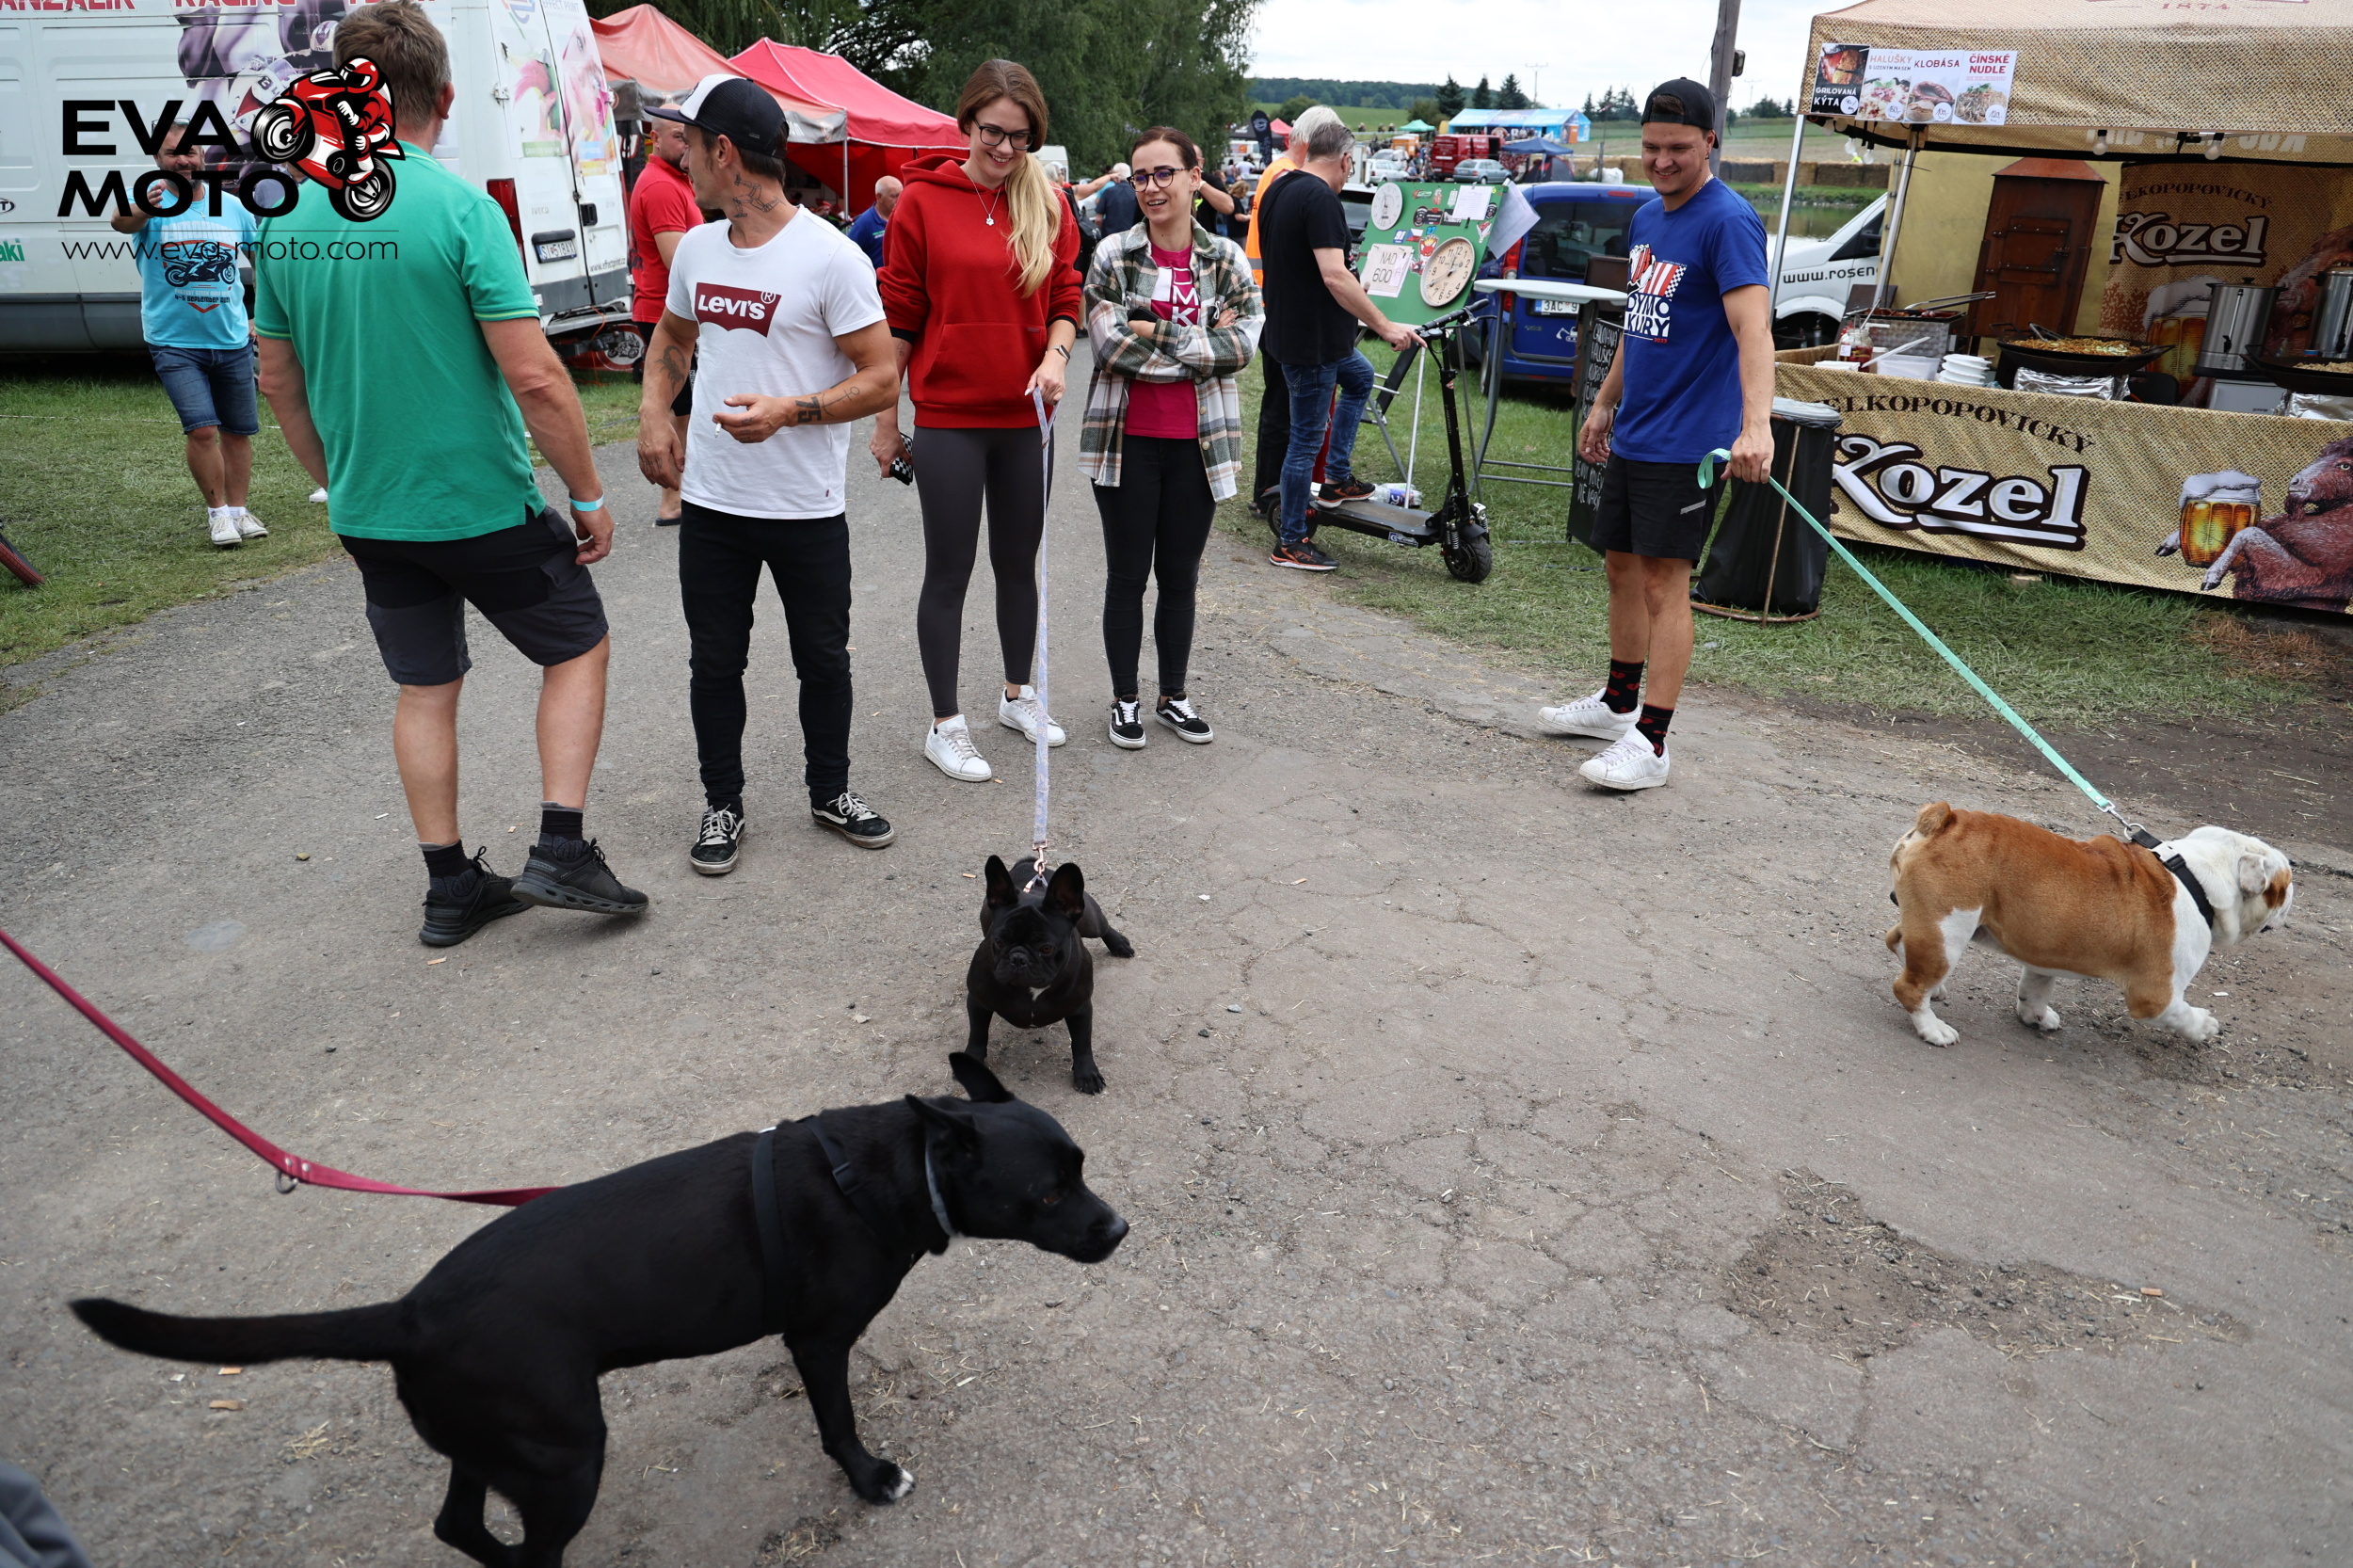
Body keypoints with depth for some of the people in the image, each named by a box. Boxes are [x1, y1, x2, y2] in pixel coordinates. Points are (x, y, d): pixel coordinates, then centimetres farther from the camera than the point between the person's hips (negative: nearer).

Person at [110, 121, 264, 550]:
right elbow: (122, 223, -29)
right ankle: (217, 511, 3)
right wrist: (141, 209, -52)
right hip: (174, 343, -3)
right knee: (202, 429, -14)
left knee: (238, 431, 10)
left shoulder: (233, 209, 5)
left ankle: (239, 509, 24)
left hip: (233, 341, 4)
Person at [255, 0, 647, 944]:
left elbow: (279, 382, 11)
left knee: (424, 690, 16)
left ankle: (450, 888, 23)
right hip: (482, 504, -5)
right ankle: (561, 850, 6)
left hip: (369, 511, 6)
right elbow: (534, 377, -20)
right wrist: (589, 494, -10)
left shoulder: (288, 221, 3)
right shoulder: (461, 208, -15)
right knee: (578, 648, 14)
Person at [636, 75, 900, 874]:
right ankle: (722, 804, 26)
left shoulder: (831, 257, -12)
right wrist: (652, 410, 6)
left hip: (807, 507, -4)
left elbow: (882, 378, -13)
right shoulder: (696, 249, 7)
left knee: (823, 658, 11)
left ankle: (830, 790, 30)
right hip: (711, 501, 5)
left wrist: (792, 410, -25)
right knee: (715, 661, 11)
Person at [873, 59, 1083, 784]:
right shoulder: (923, 201, -5)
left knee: (1019, 562, 15)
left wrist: (1056, 353, -13)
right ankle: (945, 724, 14)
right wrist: (884, 420, -1)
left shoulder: (1049, 203, 5)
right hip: (949, 418, -4)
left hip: (1024, 415, 4)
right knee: (949, 571, 3)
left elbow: (1065, 296, 9)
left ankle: (1019, 694, 34)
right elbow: (899, 318, -3)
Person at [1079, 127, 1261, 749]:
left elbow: (1243, 346, -9)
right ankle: (1125, 699, 20)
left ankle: (1173, 697, 26)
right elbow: (1110, 347, -14)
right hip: (1126, 440, -2)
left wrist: (1159, 334, -15)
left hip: (1198, 441, 2)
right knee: (1127, 575, 7)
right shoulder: (1114, 254, -2)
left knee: (1180, 575, 12)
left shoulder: (1227, 259, 3)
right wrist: (1202, 342, -12)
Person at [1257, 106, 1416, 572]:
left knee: (1360, 377, 30)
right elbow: (1334, 276, -29)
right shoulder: (1321, 198, -20)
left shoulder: (1278, 189, 10)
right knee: (1306, 438, -2)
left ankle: (1336, 479, 31)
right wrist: (1386, 327, -26)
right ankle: (1290, 543, 7)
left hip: (1289, 327, 10)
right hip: (1311, 339, -10)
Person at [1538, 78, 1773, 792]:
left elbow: (1752, 329, -26)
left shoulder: (1728, 220, -14)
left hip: (1686, 440, -8)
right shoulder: (1645, 219, 12)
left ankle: (1649, 743, -3)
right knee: (1622, 566, 16)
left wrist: (1755, 424, -40)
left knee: (1664, 581, -8)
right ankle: (1617, 703, 31)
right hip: (1630, 435, 8)